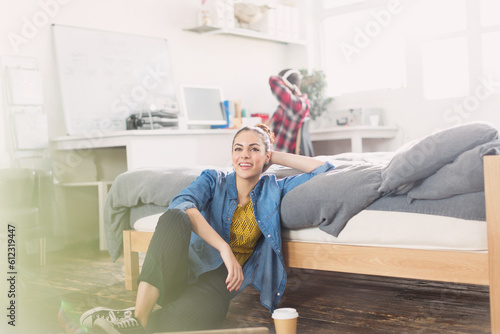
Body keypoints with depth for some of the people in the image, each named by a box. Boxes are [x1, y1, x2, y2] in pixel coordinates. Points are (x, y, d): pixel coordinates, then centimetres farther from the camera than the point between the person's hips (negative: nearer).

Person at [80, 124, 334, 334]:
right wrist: (224, 248, -27)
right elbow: (181, 204, -16)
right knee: (173, 218, -34)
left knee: (210, 305, -41)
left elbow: (323, 169, 9)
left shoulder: (274, 190, 12)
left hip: (219, 283, -1)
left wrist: (277, 156, 10)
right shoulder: (214, 180, 7)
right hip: (186, 271, 1)